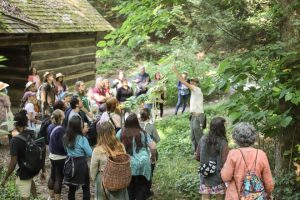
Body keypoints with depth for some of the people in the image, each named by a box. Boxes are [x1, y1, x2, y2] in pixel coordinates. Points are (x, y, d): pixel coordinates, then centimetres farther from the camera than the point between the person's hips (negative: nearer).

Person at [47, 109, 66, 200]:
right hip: (60, 157, -9)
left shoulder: (50, 127, 2)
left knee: (52, 175, 20)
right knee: (59, 178, 1)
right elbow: (62, 145, -24)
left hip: (52, 155, 9)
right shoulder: (61, 129, -24)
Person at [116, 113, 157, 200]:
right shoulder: (142, 133, -8)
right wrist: (153, 157, 8)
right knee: (142, 186, 15)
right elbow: (153, 147, -10)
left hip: (127, 165, 1)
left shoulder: (120, 133, -7)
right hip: (142, 164, -1)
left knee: (129, 186, 20)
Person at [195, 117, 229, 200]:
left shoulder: (203, 139, -5)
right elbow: (224, 164, -18)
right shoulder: (223, 143, -18)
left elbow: (197, 157, 5)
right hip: (218, 178, -3)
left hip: (205, 176, 3)